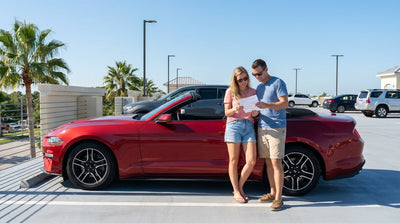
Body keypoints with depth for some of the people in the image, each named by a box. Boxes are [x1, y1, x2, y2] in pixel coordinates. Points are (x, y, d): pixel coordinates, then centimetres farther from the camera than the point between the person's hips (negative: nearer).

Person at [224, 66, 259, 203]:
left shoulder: (253, 92, 14)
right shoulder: (230, 92, 7)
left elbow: (255, 113, 15)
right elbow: (226, 112, 4)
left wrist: (255, 113, -8)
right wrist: (235, 109, -16)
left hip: (249, 126, 3)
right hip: (233, 125, -2)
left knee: (251, 161, -5)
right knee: (234, 161, 0)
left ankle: (240, 187, 16)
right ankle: (236, 192, 13)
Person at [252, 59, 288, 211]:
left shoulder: (278, 83, -4)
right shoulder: (259, 87, 18)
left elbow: (284, 103, -13)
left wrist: (266, 105, -28)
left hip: (276, 128, -7)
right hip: (262, 127, 7)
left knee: (276, 162, -8)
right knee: (268, 162, 9)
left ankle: (278, 198, -3)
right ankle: (272, 193, 19)